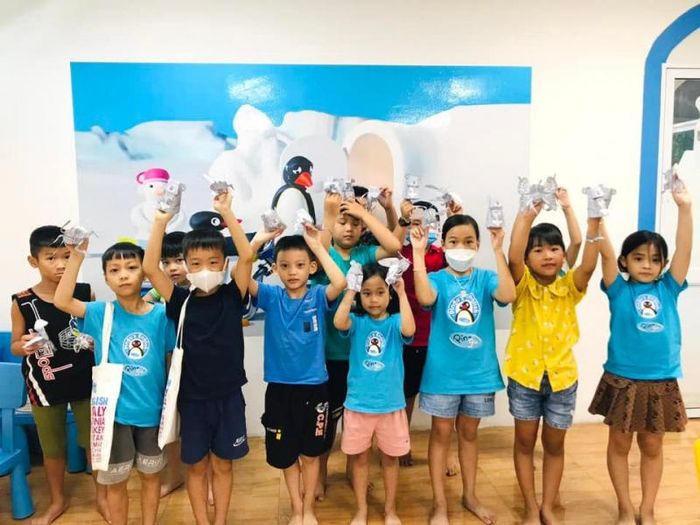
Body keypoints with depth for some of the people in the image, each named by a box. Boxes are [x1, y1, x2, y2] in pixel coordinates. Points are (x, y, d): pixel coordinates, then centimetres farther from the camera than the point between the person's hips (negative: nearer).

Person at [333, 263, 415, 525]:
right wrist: (350, 290, -22)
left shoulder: (394, 322, -5)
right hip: (358, 404, 0)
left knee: (390, 457, 16)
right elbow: (339, 322, -26)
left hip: (391, 404, 0)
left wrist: (402, 293, -24)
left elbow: (409, 330, -28)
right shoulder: (357, 322, -4)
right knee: (359, 457, 14)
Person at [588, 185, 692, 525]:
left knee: (652, 447, 15)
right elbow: (605, 254, -16)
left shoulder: (668, 289, 1)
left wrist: (685, 208, -17)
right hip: (622, 380, -2)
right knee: (619, 445, 10)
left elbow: (684, 250, -8)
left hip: (661, 382, 2)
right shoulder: (619, 290, -4)